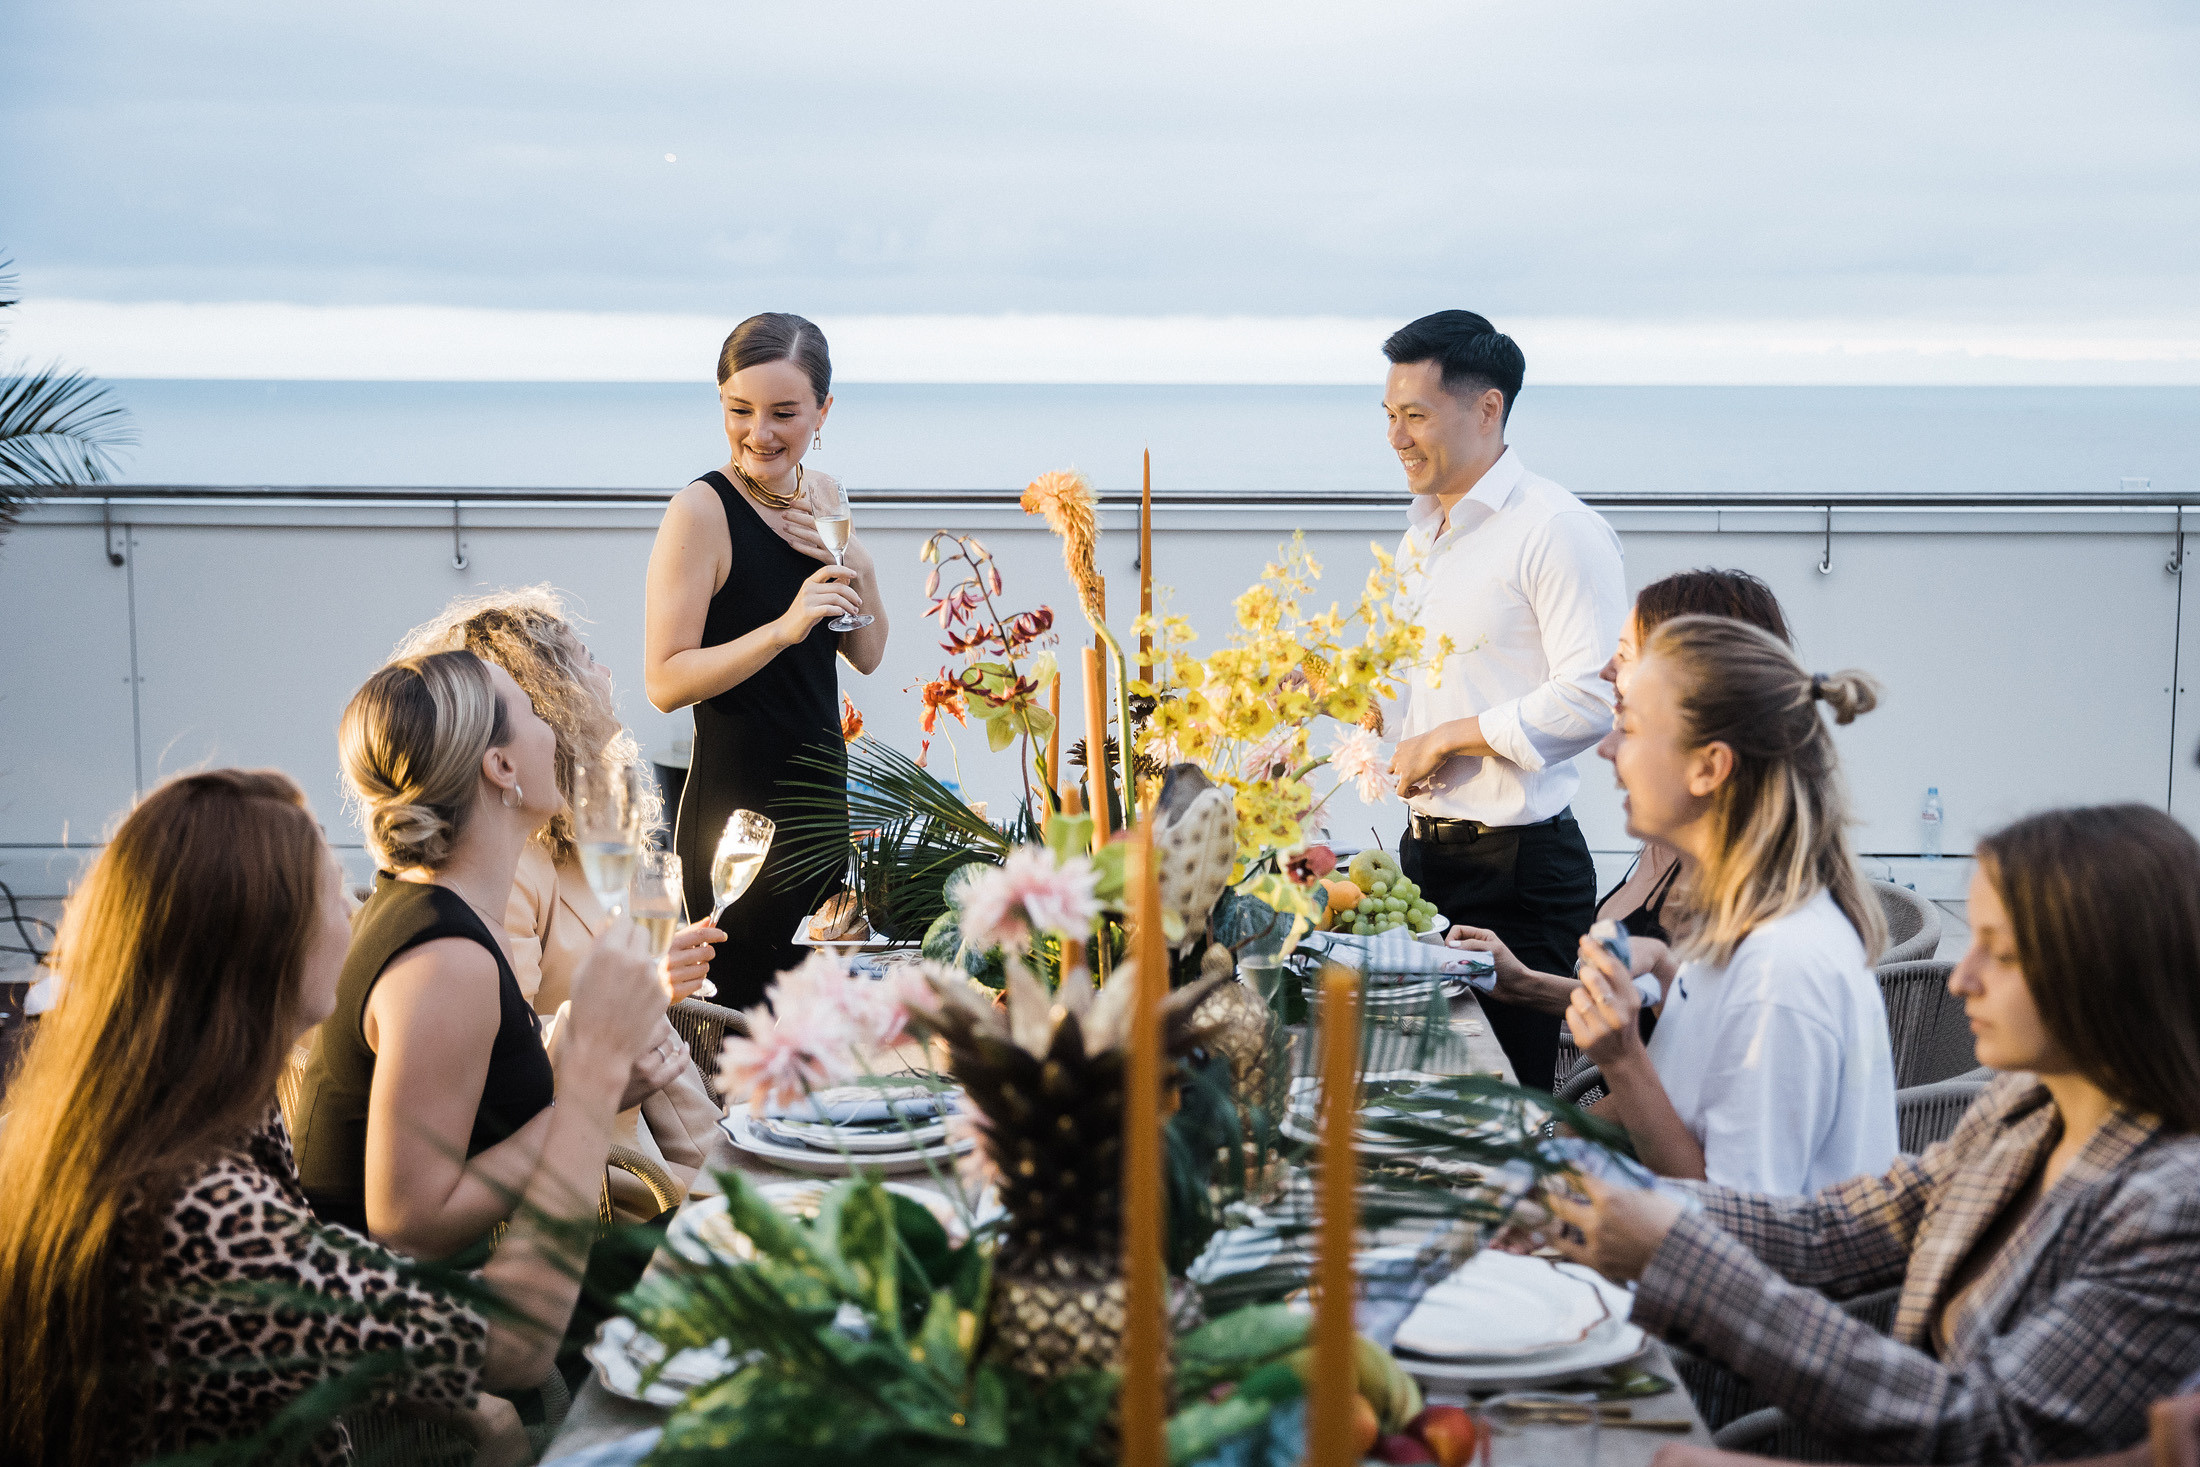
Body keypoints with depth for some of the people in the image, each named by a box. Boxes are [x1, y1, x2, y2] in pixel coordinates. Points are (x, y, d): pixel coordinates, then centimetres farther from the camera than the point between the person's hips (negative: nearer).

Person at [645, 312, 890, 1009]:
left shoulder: (825, 498, 6)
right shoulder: (700, 511, -14)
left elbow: (866, 655, 12)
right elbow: (665, 682, -18)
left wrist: (859, 565, -6)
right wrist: (784, 628, -27)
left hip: (822, 789, 7)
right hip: (736, 807, -7)